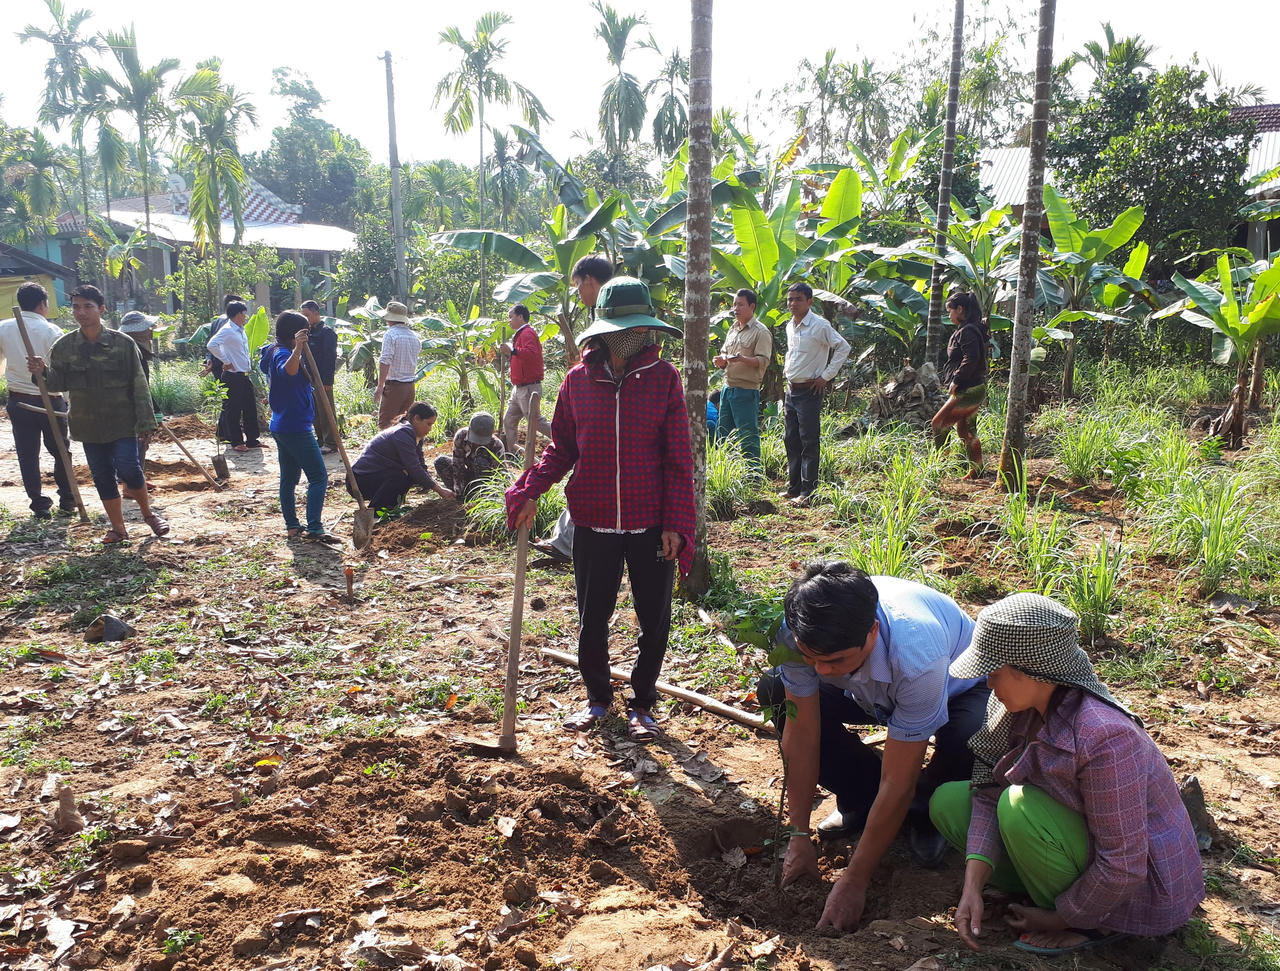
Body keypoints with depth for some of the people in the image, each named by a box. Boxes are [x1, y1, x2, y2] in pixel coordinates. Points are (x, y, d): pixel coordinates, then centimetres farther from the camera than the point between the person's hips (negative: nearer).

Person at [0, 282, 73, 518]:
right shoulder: (52, 332, -10)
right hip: (50, 401, -3)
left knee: (27, 455, 9)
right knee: (60, 452, 12)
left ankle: (40, 505, 12)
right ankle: (67, 501, 18)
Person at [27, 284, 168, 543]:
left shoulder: (123, 343, -6)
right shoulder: (63, 346, 3)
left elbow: (139, 385, -5)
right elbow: (59, 383, 5)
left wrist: (145, 422, -9)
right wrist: (43, 371, -18)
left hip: (122, 422, -4)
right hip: (88, 425, 4)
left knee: (128, 468, -14)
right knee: (102, 476, 8)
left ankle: (148, 513, 12)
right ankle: (118, 528, 21)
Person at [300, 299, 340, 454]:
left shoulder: (327, 332, -10)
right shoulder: (308, 331, 15)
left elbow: (330, 358, -15)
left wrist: (327, 381, -19)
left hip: (323, 380, -8)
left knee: (327, 411, -4)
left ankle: (331, 444, 1)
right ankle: (321, 440, 22)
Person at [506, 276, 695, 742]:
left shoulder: (664, 377, -5)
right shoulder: (578, 380, -1)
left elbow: (679, 458, -5)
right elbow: (562, 448, 8)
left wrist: (675, 523, -9)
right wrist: (531, 491, -7)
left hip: (651, 524, -1)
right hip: (594, 523, 1)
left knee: (655, 620, 8)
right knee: (592, 618, 13)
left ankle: (642, 703, 31)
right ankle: (597, 698, 36)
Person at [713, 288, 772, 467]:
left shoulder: (760, 332, -6)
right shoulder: (733, 329, 18)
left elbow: (764, 361, -15)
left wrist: (742, 359, -30)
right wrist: (720, 360, 1)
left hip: (746, 391, -8)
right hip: (728, 388, 8)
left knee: (748, 436, -5)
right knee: (723, 434, 12)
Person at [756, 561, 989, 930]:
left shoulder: (915, 657, -44)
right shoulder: (801, 631, -33)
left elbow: (897, 784, -35)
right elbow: (801, 733, -21)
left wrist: (854, 881, -30)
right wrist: (800, 836, -18)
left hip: (958, 687, -4)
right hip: (871, 690, 4)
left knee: (966, 741, -38)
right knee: (775, 692, -18)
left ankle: (924, 811, -2)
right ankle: (861, 800, 2)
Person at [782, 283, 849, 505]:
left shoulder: (820, 325, -13)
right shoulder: (790, 326, 11)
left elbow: (843, 347, -14)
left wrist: (826, 376, -14)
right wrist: (787, 368, 13)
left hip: (809, 391, -8)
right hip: (791, 390, 8)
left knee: (809, 442, -4)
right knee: (791, 440, 12)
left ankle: (807, 492, 0)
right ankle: (793, 487, 21)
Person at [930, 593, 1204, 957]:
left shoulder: (1103, 738, -35)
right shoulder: (1022, 708, -11)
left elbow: (1123, 867, -29)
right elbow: (989, 790, -7)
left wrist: (1062, 918, -15)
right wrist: (973, 885, -16)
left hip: (1140, 883, -7)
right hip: (1089, 843, 7)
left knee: (1019, 806, -30)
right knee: (949, 801, -4)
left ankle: (1089, 927, -6)